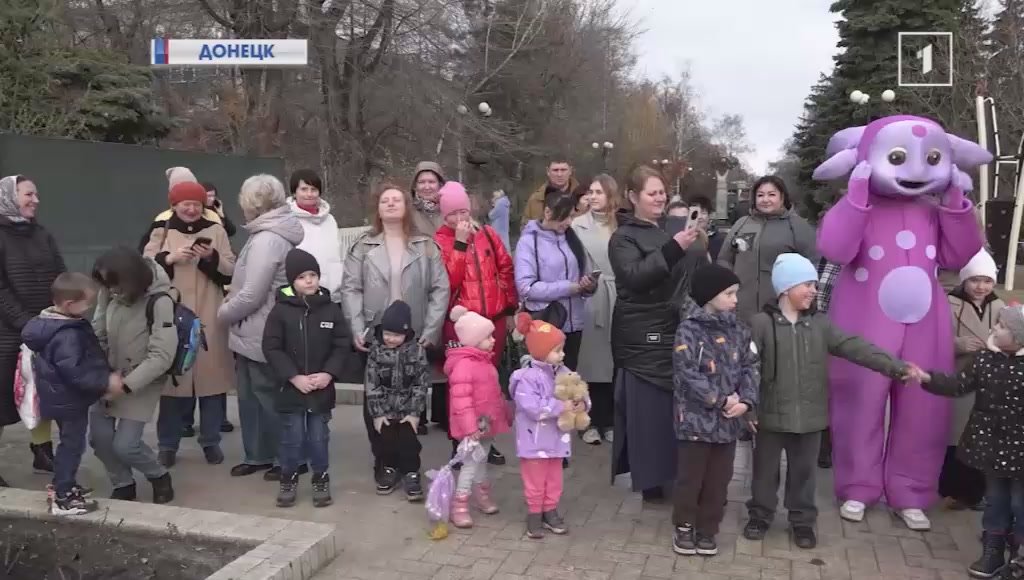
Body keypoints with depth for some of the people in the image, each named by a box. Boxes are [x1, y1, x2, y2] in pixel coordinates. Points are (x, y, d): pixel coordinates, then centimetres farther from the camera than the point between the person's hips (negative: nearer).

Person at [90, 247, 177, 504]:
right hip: (109, 376, 6)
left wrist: (126, 385, -26)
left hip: (143, 382, -5)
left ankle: (160, 476, 22)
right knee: (99, 437, 3)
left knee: (125, 444, -8)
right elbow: (98, 334, 3)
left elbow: (162, 356, -25)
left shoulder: (159, 302, -23)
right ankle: (124, 485, 28)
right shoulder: (109, 294, -6)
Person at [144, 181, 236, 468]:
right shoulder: (161, 232, 8)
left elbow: (231, 271, 2)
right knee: (173, 377, 3)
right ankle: (168, 444, 15)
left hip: (209, 320, 1)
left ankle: (211, 442, 16)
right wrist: (170, 257, -16)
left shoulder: (216, 230, 8)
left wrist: (212, 257, -15)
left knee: (212, 377, 4)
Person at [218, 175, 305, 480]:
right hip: (254, 333, 9)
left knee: (269, 397, 3)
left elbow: (252, 296, -24)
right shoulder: (272, 234, 9)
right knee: (250, 396, 17)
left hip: (261, 335, -9)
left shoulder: (267, 239, -22)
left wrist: (223, 313, -9)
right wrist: (229, 302, 6)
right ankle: (257, 455, 28)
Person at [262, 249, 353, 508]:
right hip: (290, 387, -1)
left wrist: (329, 373, -13)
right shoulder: (280, 310, -7)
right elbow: (271, 348, -8)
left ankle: (321, 480, 25)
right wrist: (294, 377, -15)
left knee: (319, 437, 10)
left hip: (322, 388, 1)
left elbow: (343, 346, 0)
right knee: (292, 437, 7)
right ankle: (288, 479, 26)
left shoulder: (331, 310, -1)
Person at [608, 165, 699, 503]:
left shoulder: (668, 232, 20)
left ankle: (664, 471, 18)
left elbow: (686, 278, 29)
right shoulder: (624, 237, -2)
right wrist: (673, 249, -26)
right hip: (641, 335, -7)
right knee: (646, 406, -7)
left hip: (671, 329, 7)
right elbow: (634, 276, -20)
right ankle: (648, 478, 0)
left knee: (671, 402, 5)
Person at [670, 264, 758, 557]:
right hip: (696, 418, -5)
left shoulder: (738, 330, 5)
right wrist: (720, 400, -17)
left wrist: (746, 401, -12)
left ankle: (707, 529, 28)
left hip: (728, 420, 5)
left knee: (718, 480, 13)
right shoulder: (689, 330, -12)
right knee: (690, 476, 8)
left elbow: (750, 368, 4)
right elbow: (686, 374, -18)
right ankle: (684, 526, 26)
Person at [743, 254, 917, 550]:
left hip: (810, 416, 3)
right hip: (772, 414, -3)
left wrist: (894, 366, -16)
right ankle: (760, 515, 30)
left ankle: (802, 520, 31)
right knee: (766, 468, 12)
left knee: (804, 470, 15)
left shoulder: (821, 324, 2)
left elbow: (855, 347, -5)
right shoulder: (762, 323, -9)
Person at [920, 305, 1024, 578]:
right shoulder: (986, 356, -2)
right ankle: (992, 551, 31)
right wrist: (927, 378, -12)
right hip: (991, 442, 4)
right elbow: (959, 385, -2)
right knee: (995, 499, 18)